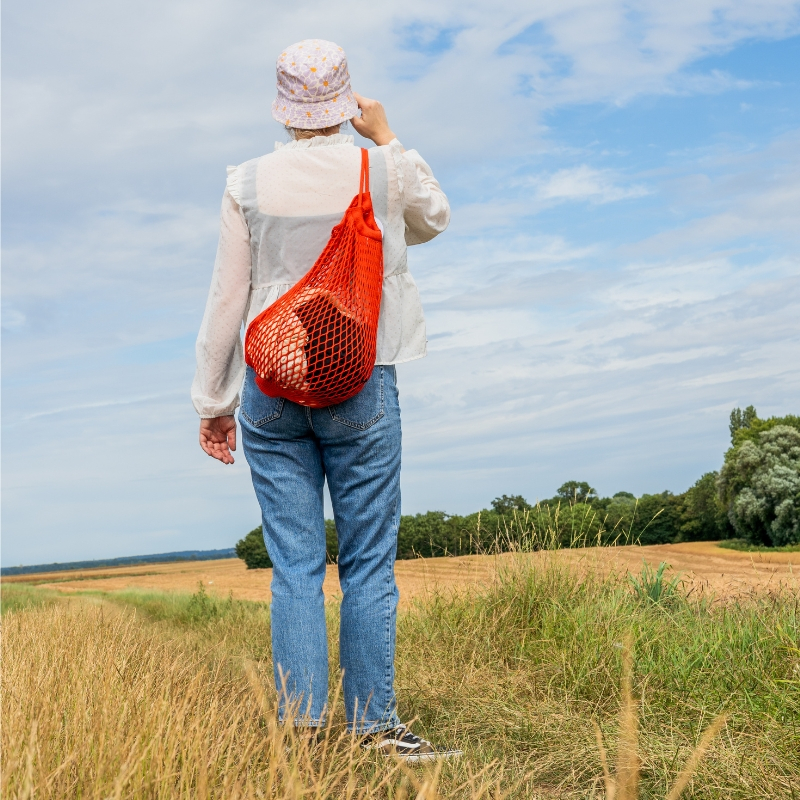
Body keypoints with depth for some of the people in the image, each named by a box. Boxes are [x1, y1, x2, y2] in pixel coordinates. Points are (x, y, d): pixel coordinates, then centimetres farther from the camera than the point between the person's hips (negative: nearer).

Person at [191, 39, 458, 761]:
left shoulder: (248, 183, 2)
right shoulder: (384, 171, 0)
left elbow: (226, 298, 4)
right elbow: (435, 219, 23)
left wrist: (213, 401, 12)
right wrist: (387, 138, 23)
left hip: (270, 386, 1)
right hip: (362, 385, -1)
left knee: (295, 565, 3)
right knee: (369, 563, 4)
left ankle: (302, 730, 3)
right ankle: (375, 728, 5)